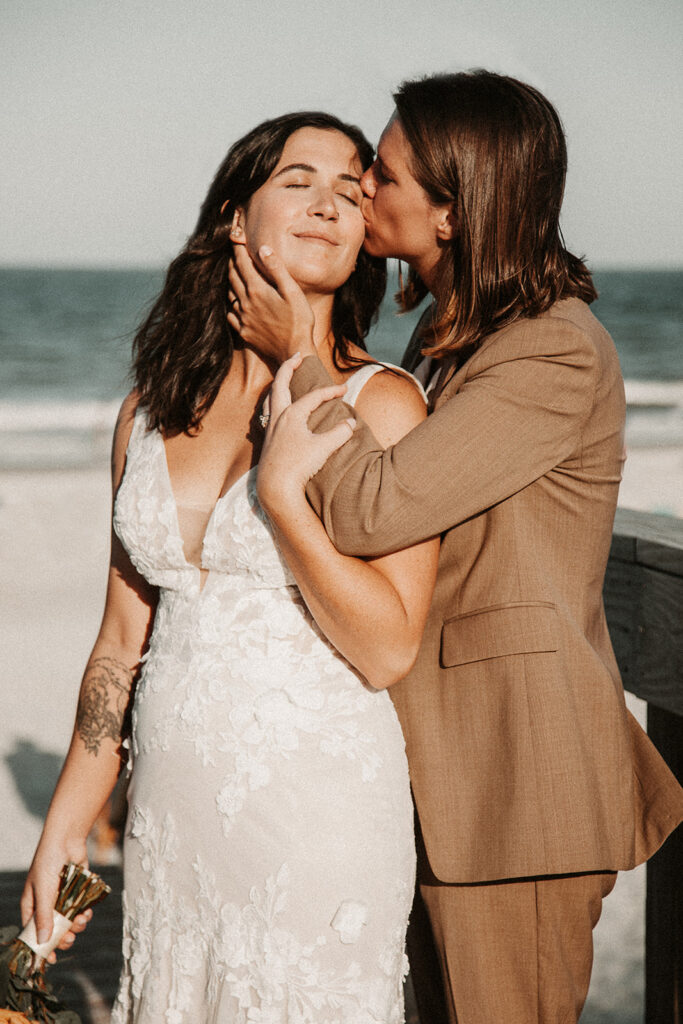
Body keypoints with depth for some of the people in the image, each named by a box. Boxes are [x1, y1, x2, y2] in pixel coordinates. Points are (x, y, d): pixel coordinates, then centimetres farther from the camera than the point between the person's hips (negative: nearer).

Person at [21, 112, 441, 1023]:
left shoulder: (380, 405, -7)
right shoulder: (154, 408, 6)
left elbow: (387, 651, -13)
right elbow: (124, 639, 11)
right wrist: (65, 826, 13)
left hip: (321, 813, -4)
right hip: (172, 806, 4)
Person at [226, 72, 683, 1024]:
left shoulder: (559, 356, -20)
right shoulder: (451, 334, 11)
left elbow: (370, 511, -26)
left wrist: (300, 358, -16)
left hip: (517, 769, -9)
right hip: (442, 757, 9)